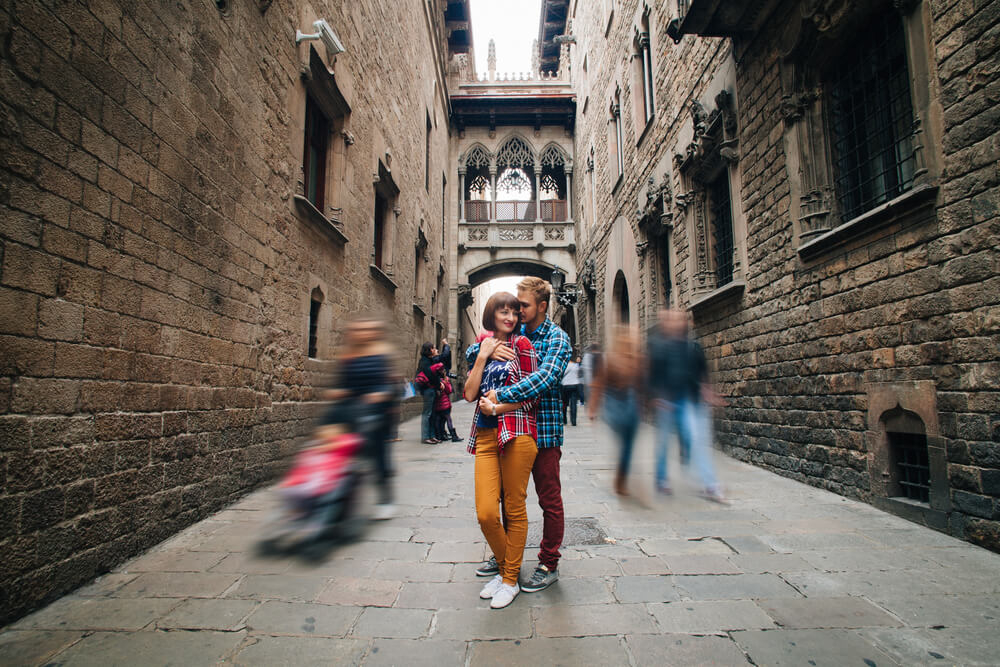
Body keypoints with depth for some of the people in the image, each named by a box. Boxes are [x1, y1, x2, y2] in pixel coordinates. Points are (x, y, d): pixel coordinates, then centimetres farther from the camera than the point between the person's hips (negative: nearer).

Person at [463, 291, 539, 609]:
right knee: (486, 514, -1)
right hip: (485, 435, 4)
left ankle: (511, 579, 23)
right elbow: (470, 394, 6)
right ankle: (504, 567, 26)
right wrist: (482, 356, 0)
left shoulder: (521, 345, 2)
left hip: (516, 433, -4)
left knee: (514, 510, 5)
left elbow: (531, 395, -3)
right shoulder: (481, 347, 15)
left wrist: (496, 407, -8)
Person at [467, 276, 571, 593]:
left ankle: (549, 565, 23)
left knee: (549, 500, 7)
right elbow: (471, 353, 6)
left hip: (544, 430, -6)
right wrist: (488, 350, -17)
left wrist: (500, 396, -32)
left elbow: (545, 378, -26)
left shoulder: (556, 338, -9)